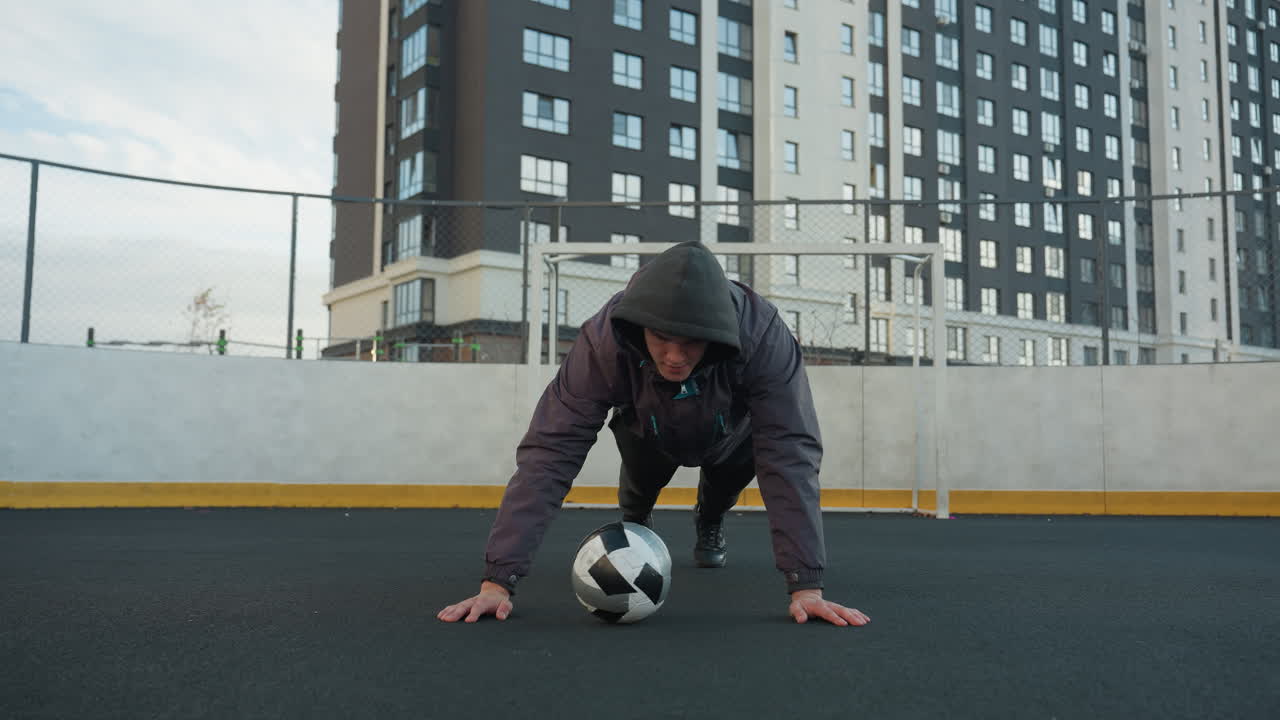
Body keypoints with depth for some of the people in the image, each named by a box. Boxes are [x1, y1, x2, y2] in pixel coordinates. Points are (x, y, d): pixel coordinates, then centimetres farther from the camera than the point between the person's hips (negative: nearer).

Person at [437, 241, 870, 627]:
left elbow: (790, 456, -44)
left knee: (733, 470, -16)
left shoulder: (764, 338, -44)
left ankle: (710, 522, 21)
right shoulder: (604, 340, -42)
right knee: (642, 478, -16)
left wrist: (806, 585, -49)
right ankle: (635, 520, 22)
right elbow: (550, 451, -44)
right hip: (648, 430, 0)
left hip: (728, 433, 1)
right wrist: (498, 579, -50)